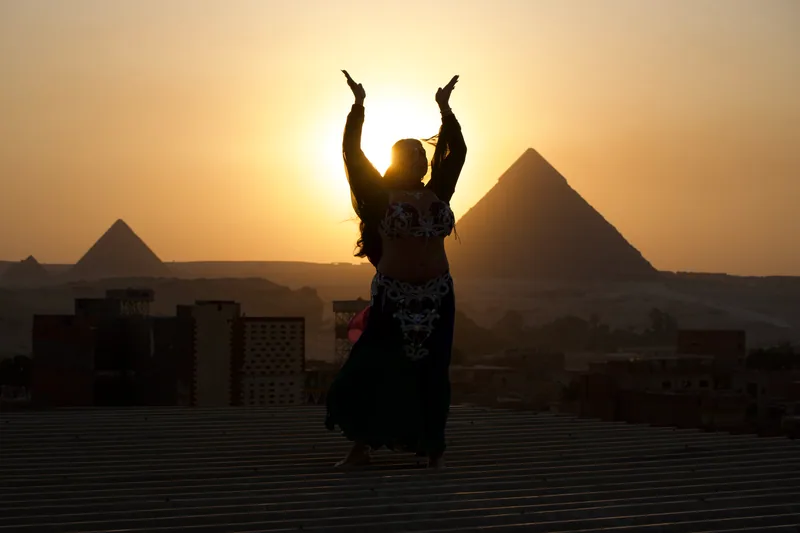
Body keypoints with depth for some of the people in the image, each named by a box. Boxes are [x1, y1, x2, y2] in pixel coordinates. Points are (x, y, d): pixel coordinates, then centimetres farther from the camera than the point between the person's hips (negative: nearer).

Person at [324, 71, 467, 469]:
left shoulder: (438, 193, 9)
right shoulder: (380, 196, 0)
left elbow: (457, 152, 12)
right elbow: (352, 153, -6)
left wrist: (445, 108, 12)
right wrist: (358, 106, -7)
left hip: (437, 298, 3)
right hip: (393, 297, -3)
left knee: (432, 373, 5)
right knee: (371, 369, -6)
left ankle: (433, 447, 15)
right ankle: (361, 446, 5)